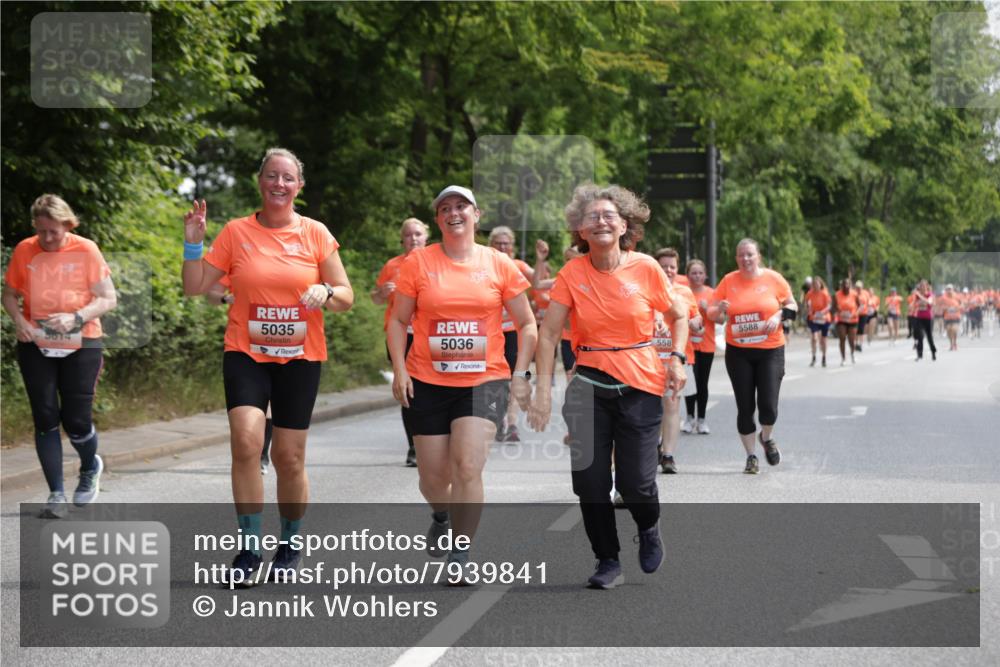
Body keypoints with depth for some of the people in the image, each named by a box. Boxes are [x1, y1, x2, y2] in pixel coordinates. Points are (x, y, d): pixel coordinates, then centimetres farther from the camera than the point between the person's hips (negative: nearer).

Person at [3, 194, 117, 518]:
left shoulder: (86, 250, -7)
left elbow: (108, 298, -5)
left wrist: (76, 318, -20)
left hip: (80, 345, -2)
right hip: (35, 346, 2)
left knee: (76, 420, -2)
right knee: (45, 419, -2)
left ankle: (90, 468, 32)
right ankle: (56, 495, 7)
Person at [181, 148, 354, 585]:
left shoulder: (315, 234, 1)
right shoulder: (236, 232, 1)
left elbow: (346, 297, 3)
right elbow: (194, 287, 3)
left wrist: (325, 293, -18)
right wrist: (193, 242, -10)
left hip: (300, 357, 1)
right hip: (246, 354, 0)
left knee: (289, 458, 5)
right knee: (246, 440, -20)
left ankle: (290, 545, 26)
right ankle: (249, 549, -10)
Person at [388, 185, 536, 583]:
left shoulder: (500, 264, 1)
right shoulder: (418, 262, 1)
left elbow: (527, 324, 8)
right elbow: (398, 320, 6)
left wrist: (520, 374, 0)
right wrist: (399, 369, -5)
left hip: (485, 380, -1)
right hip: (428, 382, 1)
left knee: (468, 468, -16)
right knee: (433, 476, 8)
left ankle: (459, 556, -3)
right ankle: (440, 516, 44)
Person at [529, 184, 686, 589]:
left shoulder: (645, 268, -5)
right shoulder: (572, 274, -4)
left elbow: (679, 316, 10)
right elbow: (548, 333, -4)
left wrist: (677, 359, -3)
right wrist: (543, 390, -10)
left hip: (640, 385, -1)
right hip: (590, 385, 1)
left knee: (635, 482, -5)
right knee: (590, 482, -1)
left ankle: (648, 527, 30)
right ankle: (608, 562, 18)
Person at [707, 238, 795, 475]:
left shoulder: (773, 278, -3)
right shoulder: (728, 281, -1)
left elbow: (791, 304, 7)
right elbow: (712, 313, 3)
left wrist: (779, 316, -12)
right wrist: (719, 310, -20)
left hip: (770, 350, -1)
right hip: (738, 352, 1)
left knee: (768, 405, -7)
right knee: (745, 407, 3)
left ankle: (766, 439, 26)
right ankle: (751, 456, 17)